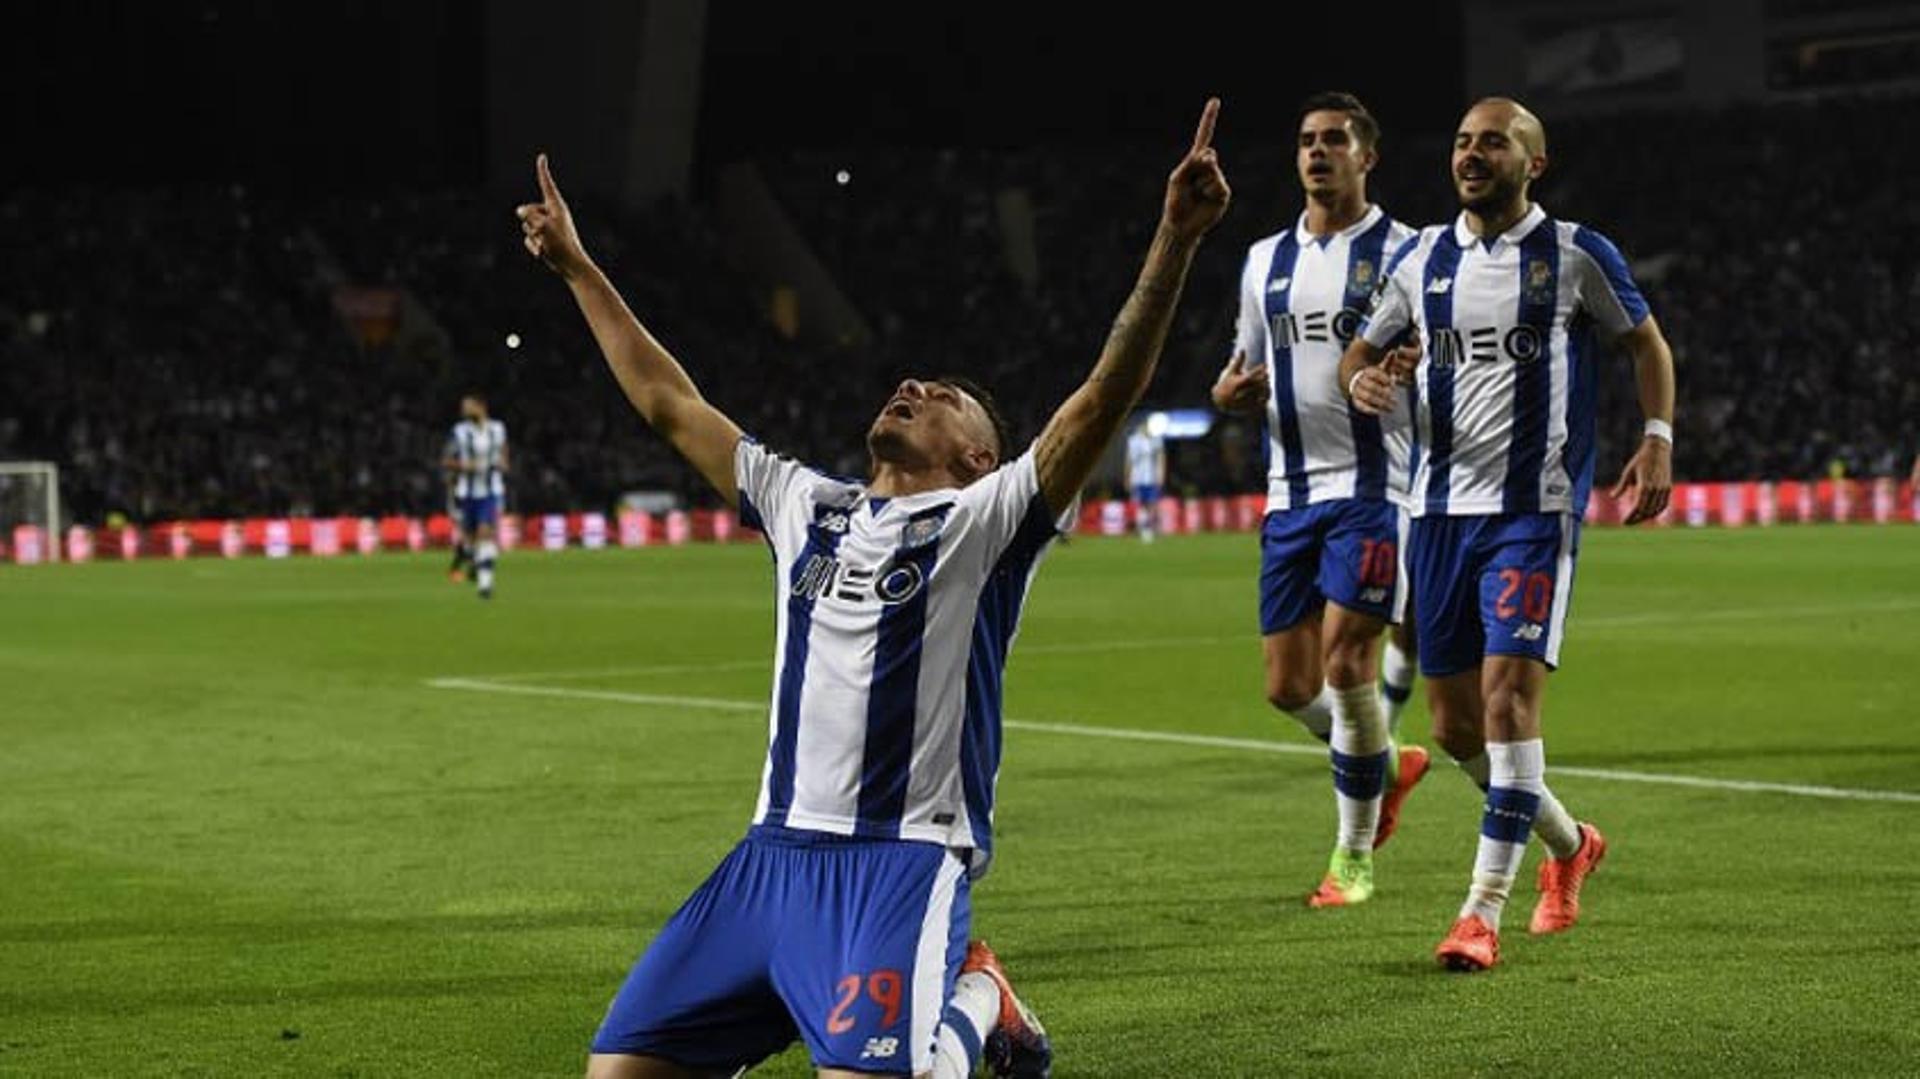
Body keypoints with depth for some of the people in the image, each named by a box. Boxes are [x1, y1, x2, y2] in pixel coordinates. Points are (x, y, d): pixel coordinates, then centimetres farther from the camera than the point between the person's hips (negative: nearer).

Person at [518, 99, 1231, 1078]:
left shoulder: (982, 521, 2)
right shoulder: (806, 507, 18)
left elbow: (1104, 399, -11)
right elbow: (669, 404, 27)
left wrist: (1175, 243, -23)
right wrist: (576, 268, 29)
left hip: (905, 861, -6)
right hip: (774, 852, 6)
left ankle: (972, 1000, 7)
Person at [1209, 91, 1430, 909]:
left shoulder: (1400, 252, -2)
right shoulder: (1266, 261, 15)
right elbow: (1247, 370, 24)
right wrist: (1228, 391, 0)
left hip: (1371, 487, -6)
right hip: (1291, 492, 6)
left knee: (1346, 661, -12)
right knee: (1289, 684, 4)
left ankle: (1354, 855, 3)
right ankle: (1386, 764, 34)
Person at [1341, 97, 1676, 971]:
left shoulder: (1576, 255, -1)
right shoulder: (1421, 259, 10)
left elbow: (1645, 341, 11)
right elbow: (1361, 351, 18)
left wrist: (1657, 439, -3)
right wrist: (1363, 380, -6)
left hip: (1535, 507, -5)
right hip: (1440, 506, 5)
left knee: (1508, 693, -17)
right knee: (1455, 723, 6)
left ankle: (1483, 912, -13)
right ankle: (1568, 844, 32)